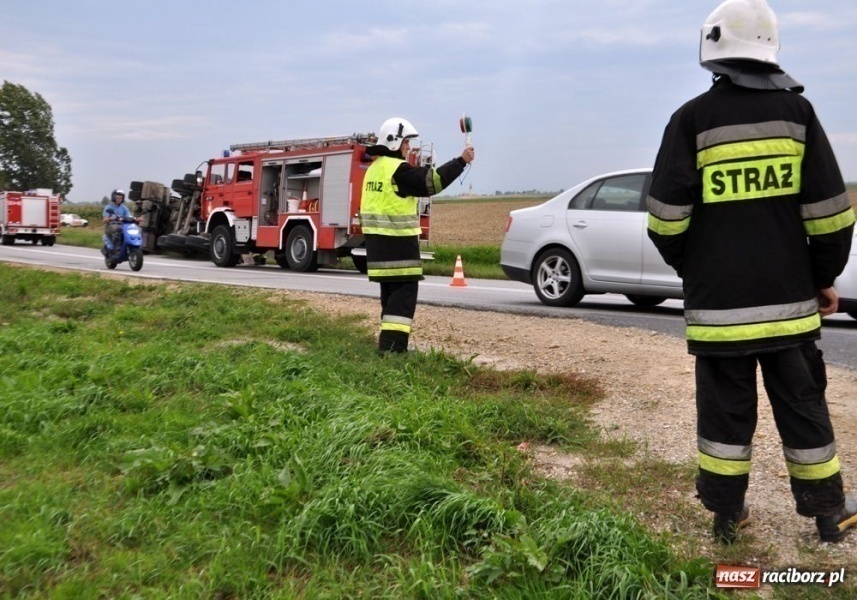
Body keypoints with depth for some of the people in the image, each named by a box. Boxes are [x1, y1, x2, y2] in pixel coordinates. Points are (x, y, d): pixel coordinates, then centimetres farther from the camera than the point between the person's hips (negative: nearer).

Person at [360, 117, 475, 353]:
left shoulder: (375, 168, 16)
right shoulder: (398, 169, -13)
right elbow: (433, 181, -15)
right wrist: (461, 161, -10)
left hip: (377, 240, 9)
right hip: (397, 241, -9)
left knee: (391, 291, 13)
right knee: (404, 291, -7)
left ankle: (390, 342, 17)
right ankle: (392, 344, -13)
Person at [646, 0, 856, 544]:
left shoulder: (692, 119, -5)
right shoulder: (796, 111, 1)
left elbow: (667, 216, -6)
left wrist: (689, 267, 12)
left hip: (718, 300, -2)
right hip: (788, 295, 2)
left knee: (726, 407, 7)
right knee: (801, 402, 13)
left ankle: (727, 514, 15)